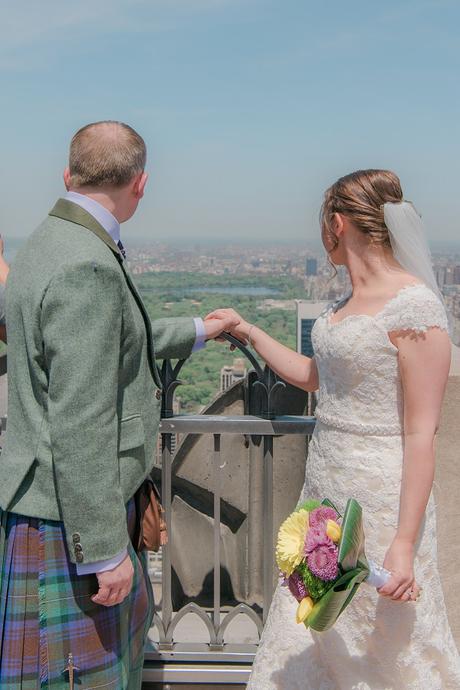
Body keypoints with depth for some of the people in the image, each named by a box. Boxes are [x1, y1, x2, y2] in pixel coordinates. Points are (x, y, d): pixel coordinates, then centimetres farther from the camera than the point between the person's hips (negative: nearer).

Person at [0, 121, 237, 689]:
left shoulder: (51, 243, 7)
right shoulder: (87, 267, -25)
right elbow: (80, 426, -27)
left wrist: (196, 332, 33)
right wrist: (105, 551, -21)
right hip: (66, 517, -10)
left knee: (126, 624, 26)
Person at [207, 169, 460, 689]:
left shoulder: (415, 309, -18)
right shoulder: (347, 304, 8)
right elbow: (312, 376, 23)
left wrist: (404, 542, -19)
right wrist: (248, 332, 24)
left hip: (377, 499, -8)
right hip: (326, 485, 9)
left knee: (385, 648, 8)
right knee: (308, 639, 18)